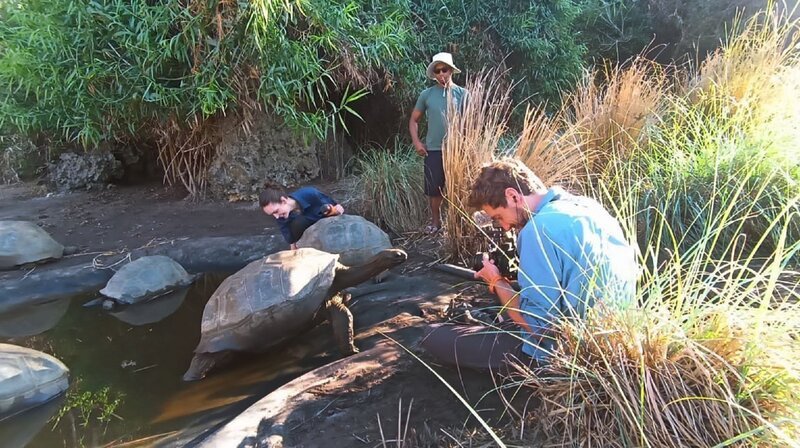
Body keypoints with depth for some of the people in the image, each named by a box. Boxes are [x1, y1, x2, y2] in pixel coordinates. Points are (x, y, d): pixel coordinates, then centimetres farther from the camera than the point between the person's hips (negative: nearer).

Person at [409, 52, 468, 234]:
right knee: (434, 188, 6)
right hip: (433, 150, 1)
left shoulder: (462, 94, 1)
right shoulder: (426, 94, 3)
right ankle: (435, 220, 23)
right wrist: (416, 142, 0)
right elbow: (413, 119, 11)